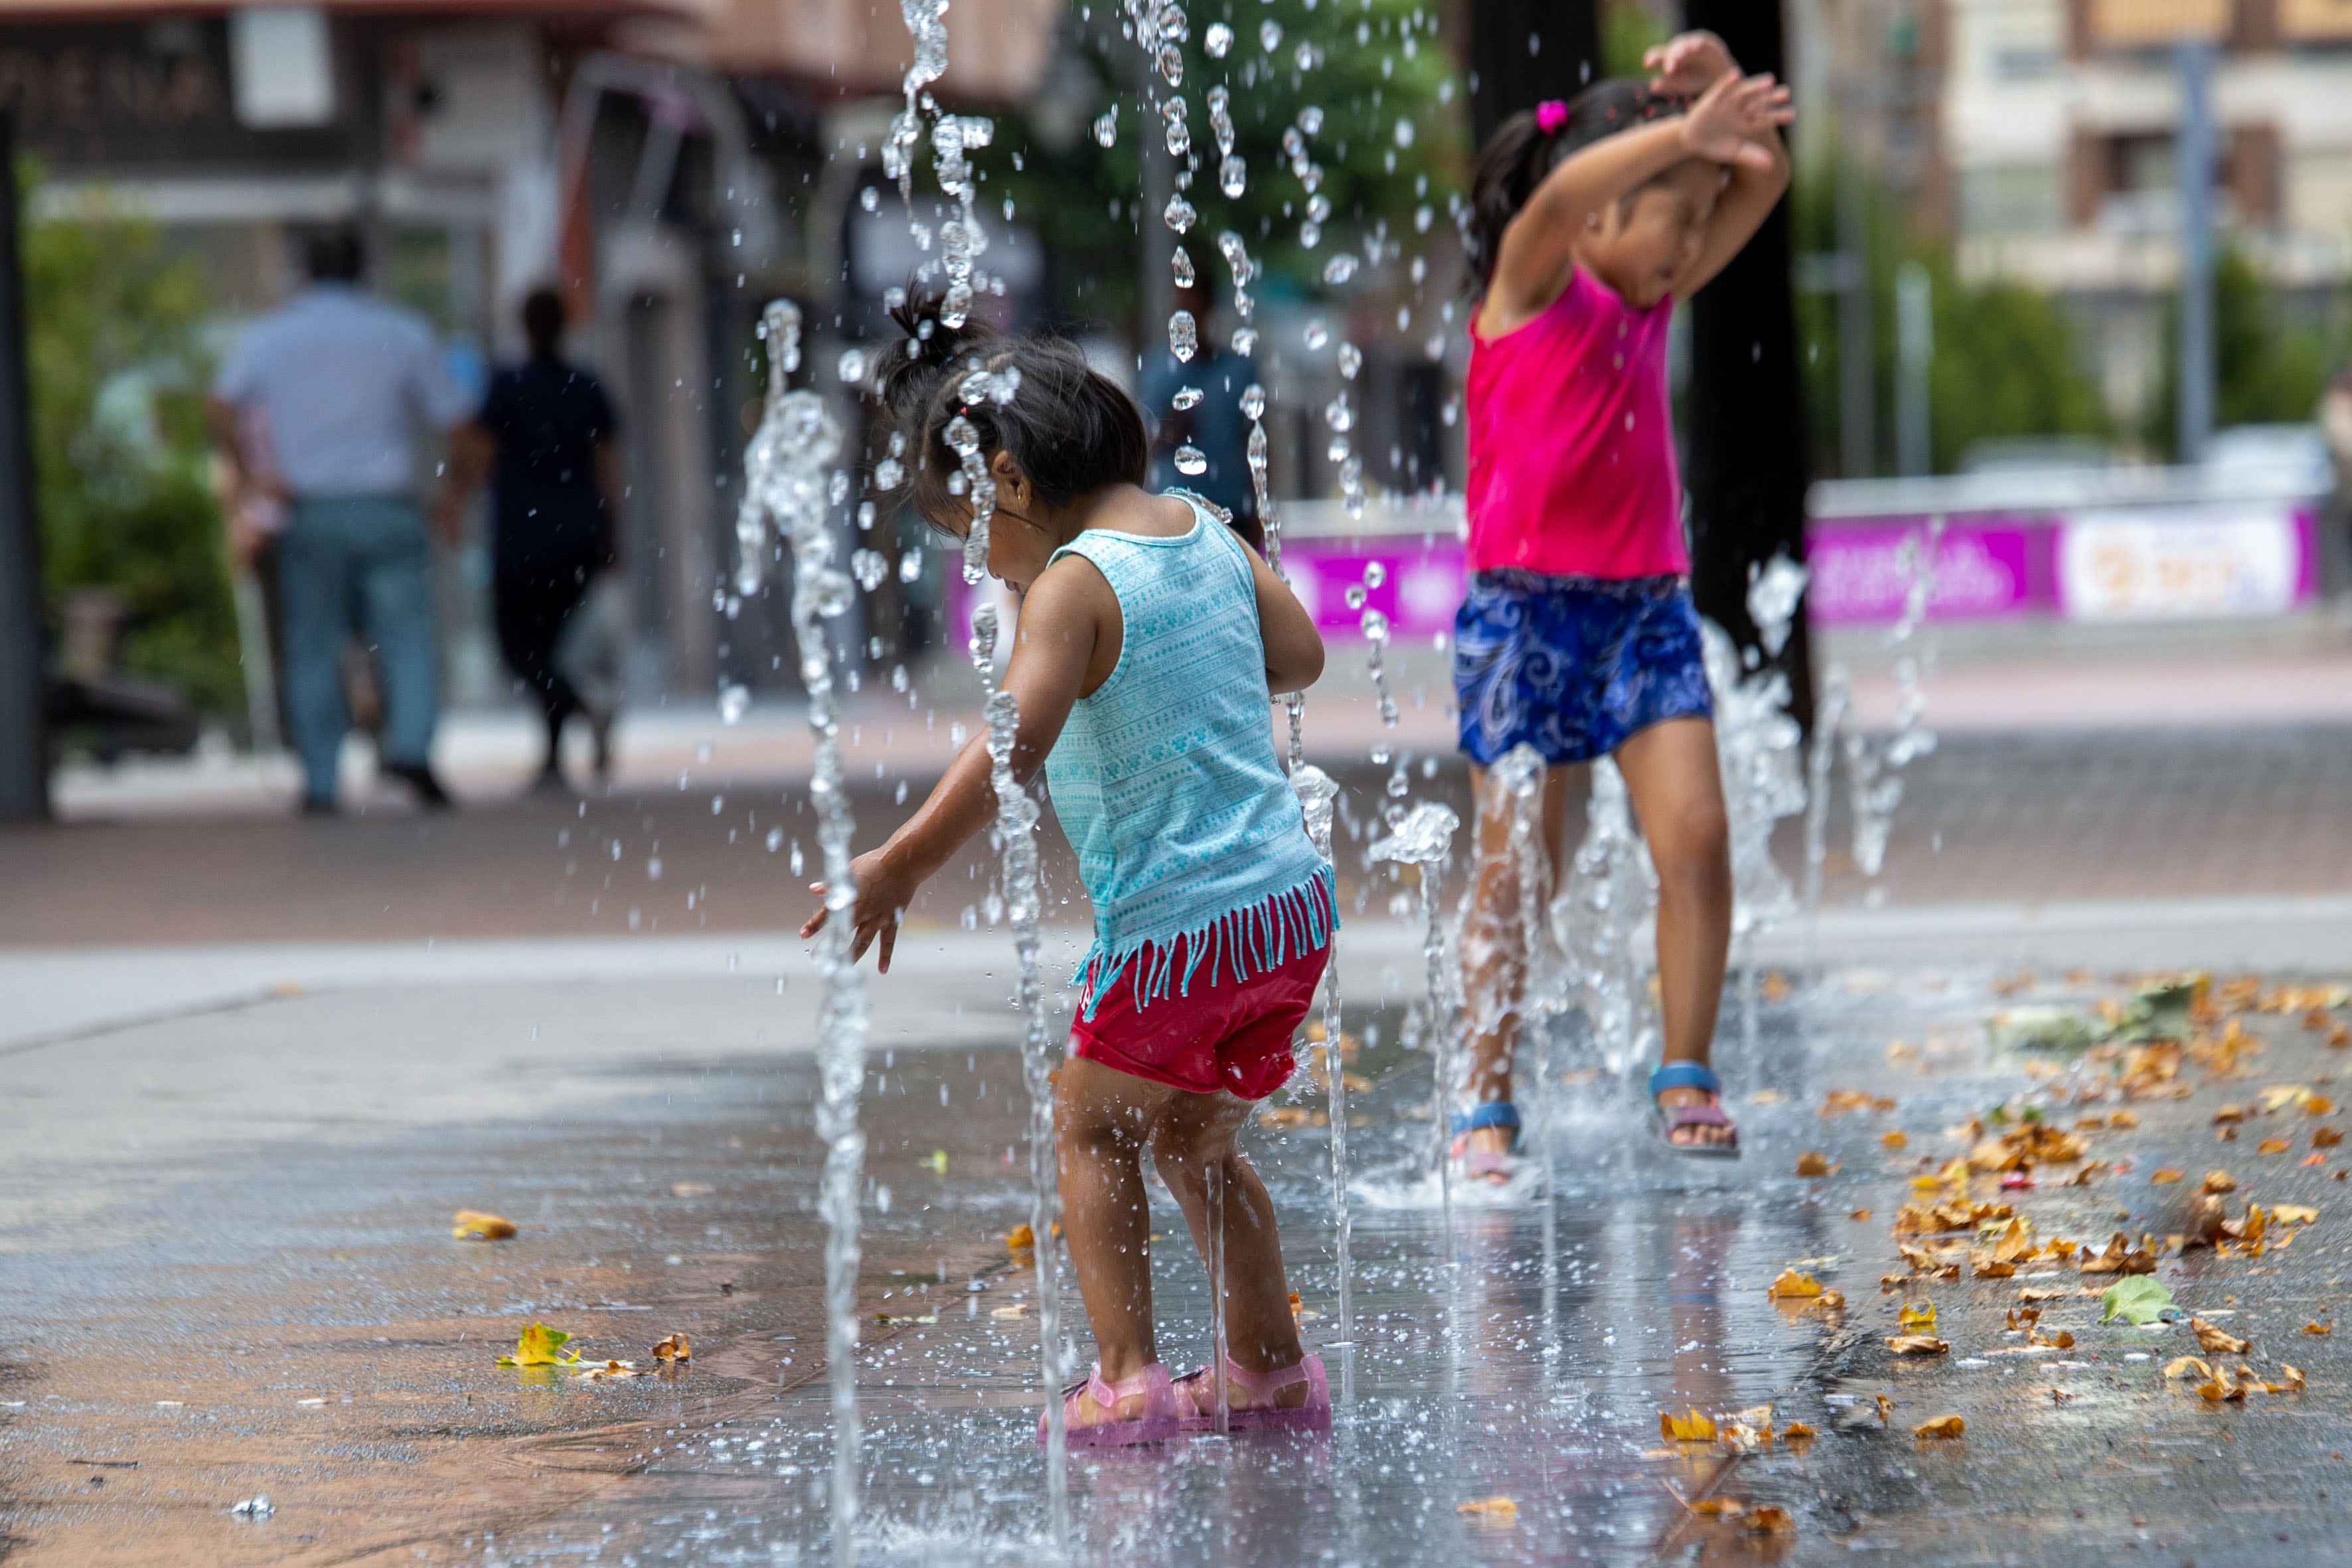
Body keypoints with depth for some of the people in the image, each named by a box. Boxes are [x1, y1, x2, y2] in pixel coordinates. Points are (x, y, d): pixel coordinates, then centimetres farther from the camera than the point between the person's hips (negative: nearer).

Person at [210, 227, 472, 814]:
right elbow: (447, 416, 5)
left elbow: (223, 406, -8)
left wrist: (244, 473, 0)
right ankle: (411, 743, -24)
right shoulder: (403, 331, 4)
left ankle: (320, 780, 4)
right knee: (406, 634, -2)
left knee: (312, 650, 6)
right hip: (388, 506, -1)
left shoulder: (270, 335, 6)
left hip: (310, 508, 1)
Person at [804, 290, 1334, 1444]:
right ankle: (1270, 1371, 24)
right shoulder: (1205, 530, 8)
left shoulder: (1072, 584, -14)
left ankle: (1128, 1381, 0)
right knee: (1191, 1140, 23)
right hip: (1291, 902, 7)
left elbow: (1018, 740, -27)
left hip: (1174, 927, -7)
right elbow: (1300, 657, 21)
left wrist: (902, 864, -25)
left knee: (1091, 1130, 10)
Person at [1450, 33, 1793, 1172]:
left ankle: (1685, 1081, 1)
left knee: (1696, 837, -7)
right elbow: (1559, 198, -27)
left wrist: (1720, 85, -4)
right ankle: (1489, 1106, 7)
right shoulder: (1531, 285, -5)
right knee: (1515, 864, -1)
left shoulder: (1657, 299, 13)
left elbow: (1762, 179, 13)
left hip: (1648, 606, 5)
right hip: (1525, 605, -5)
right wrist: (1682, 134, -35)